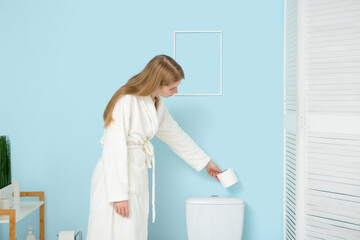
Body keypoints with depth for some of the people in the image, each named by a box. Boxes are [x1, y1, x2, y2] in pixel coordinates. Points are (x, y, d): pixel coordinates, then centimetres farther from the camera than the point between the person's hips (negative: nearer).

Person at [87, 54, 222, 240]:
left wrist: (206, 162, 29)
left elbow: (176, 136, 22)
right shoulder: (126, 101, -18)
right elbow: (114, 150, -21)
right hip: (117, 177, -8)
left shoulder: (157, 105, 9)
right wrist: (118, 195, -21)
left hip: (137, 177, 9)